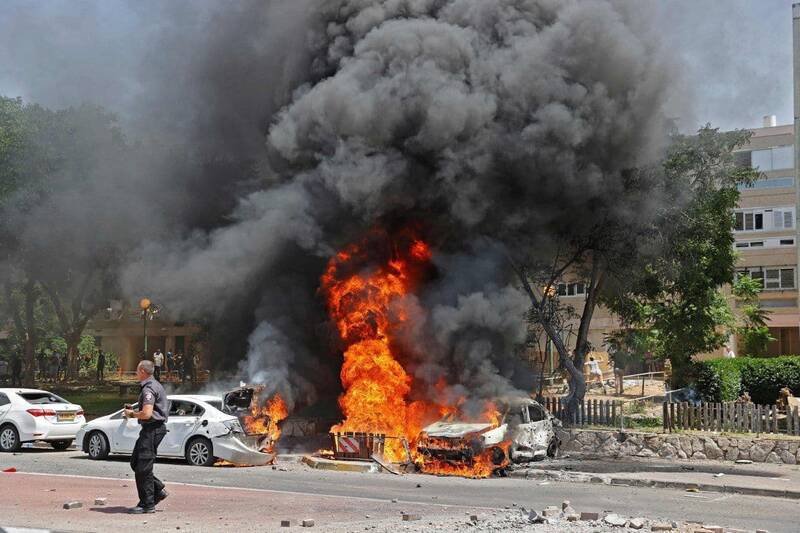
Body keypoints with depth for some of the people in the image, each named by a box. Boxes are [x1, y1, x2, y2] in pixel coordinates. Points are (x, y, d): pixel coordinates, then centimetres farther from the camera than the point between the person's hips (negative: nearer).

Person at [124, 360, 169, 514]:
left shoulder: (149, 389, -17)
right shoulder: (155, 385, 18)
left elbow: (147, 414, -26)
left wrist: (131, 414, -9)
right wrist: (134, 412, 17)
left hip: (152, 429, -11)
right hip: (152, 429, 11)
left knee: (143, 467, -7)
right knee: (135, 463, 15)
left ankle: (147, 504, -2)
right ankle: (158, 490, 17)